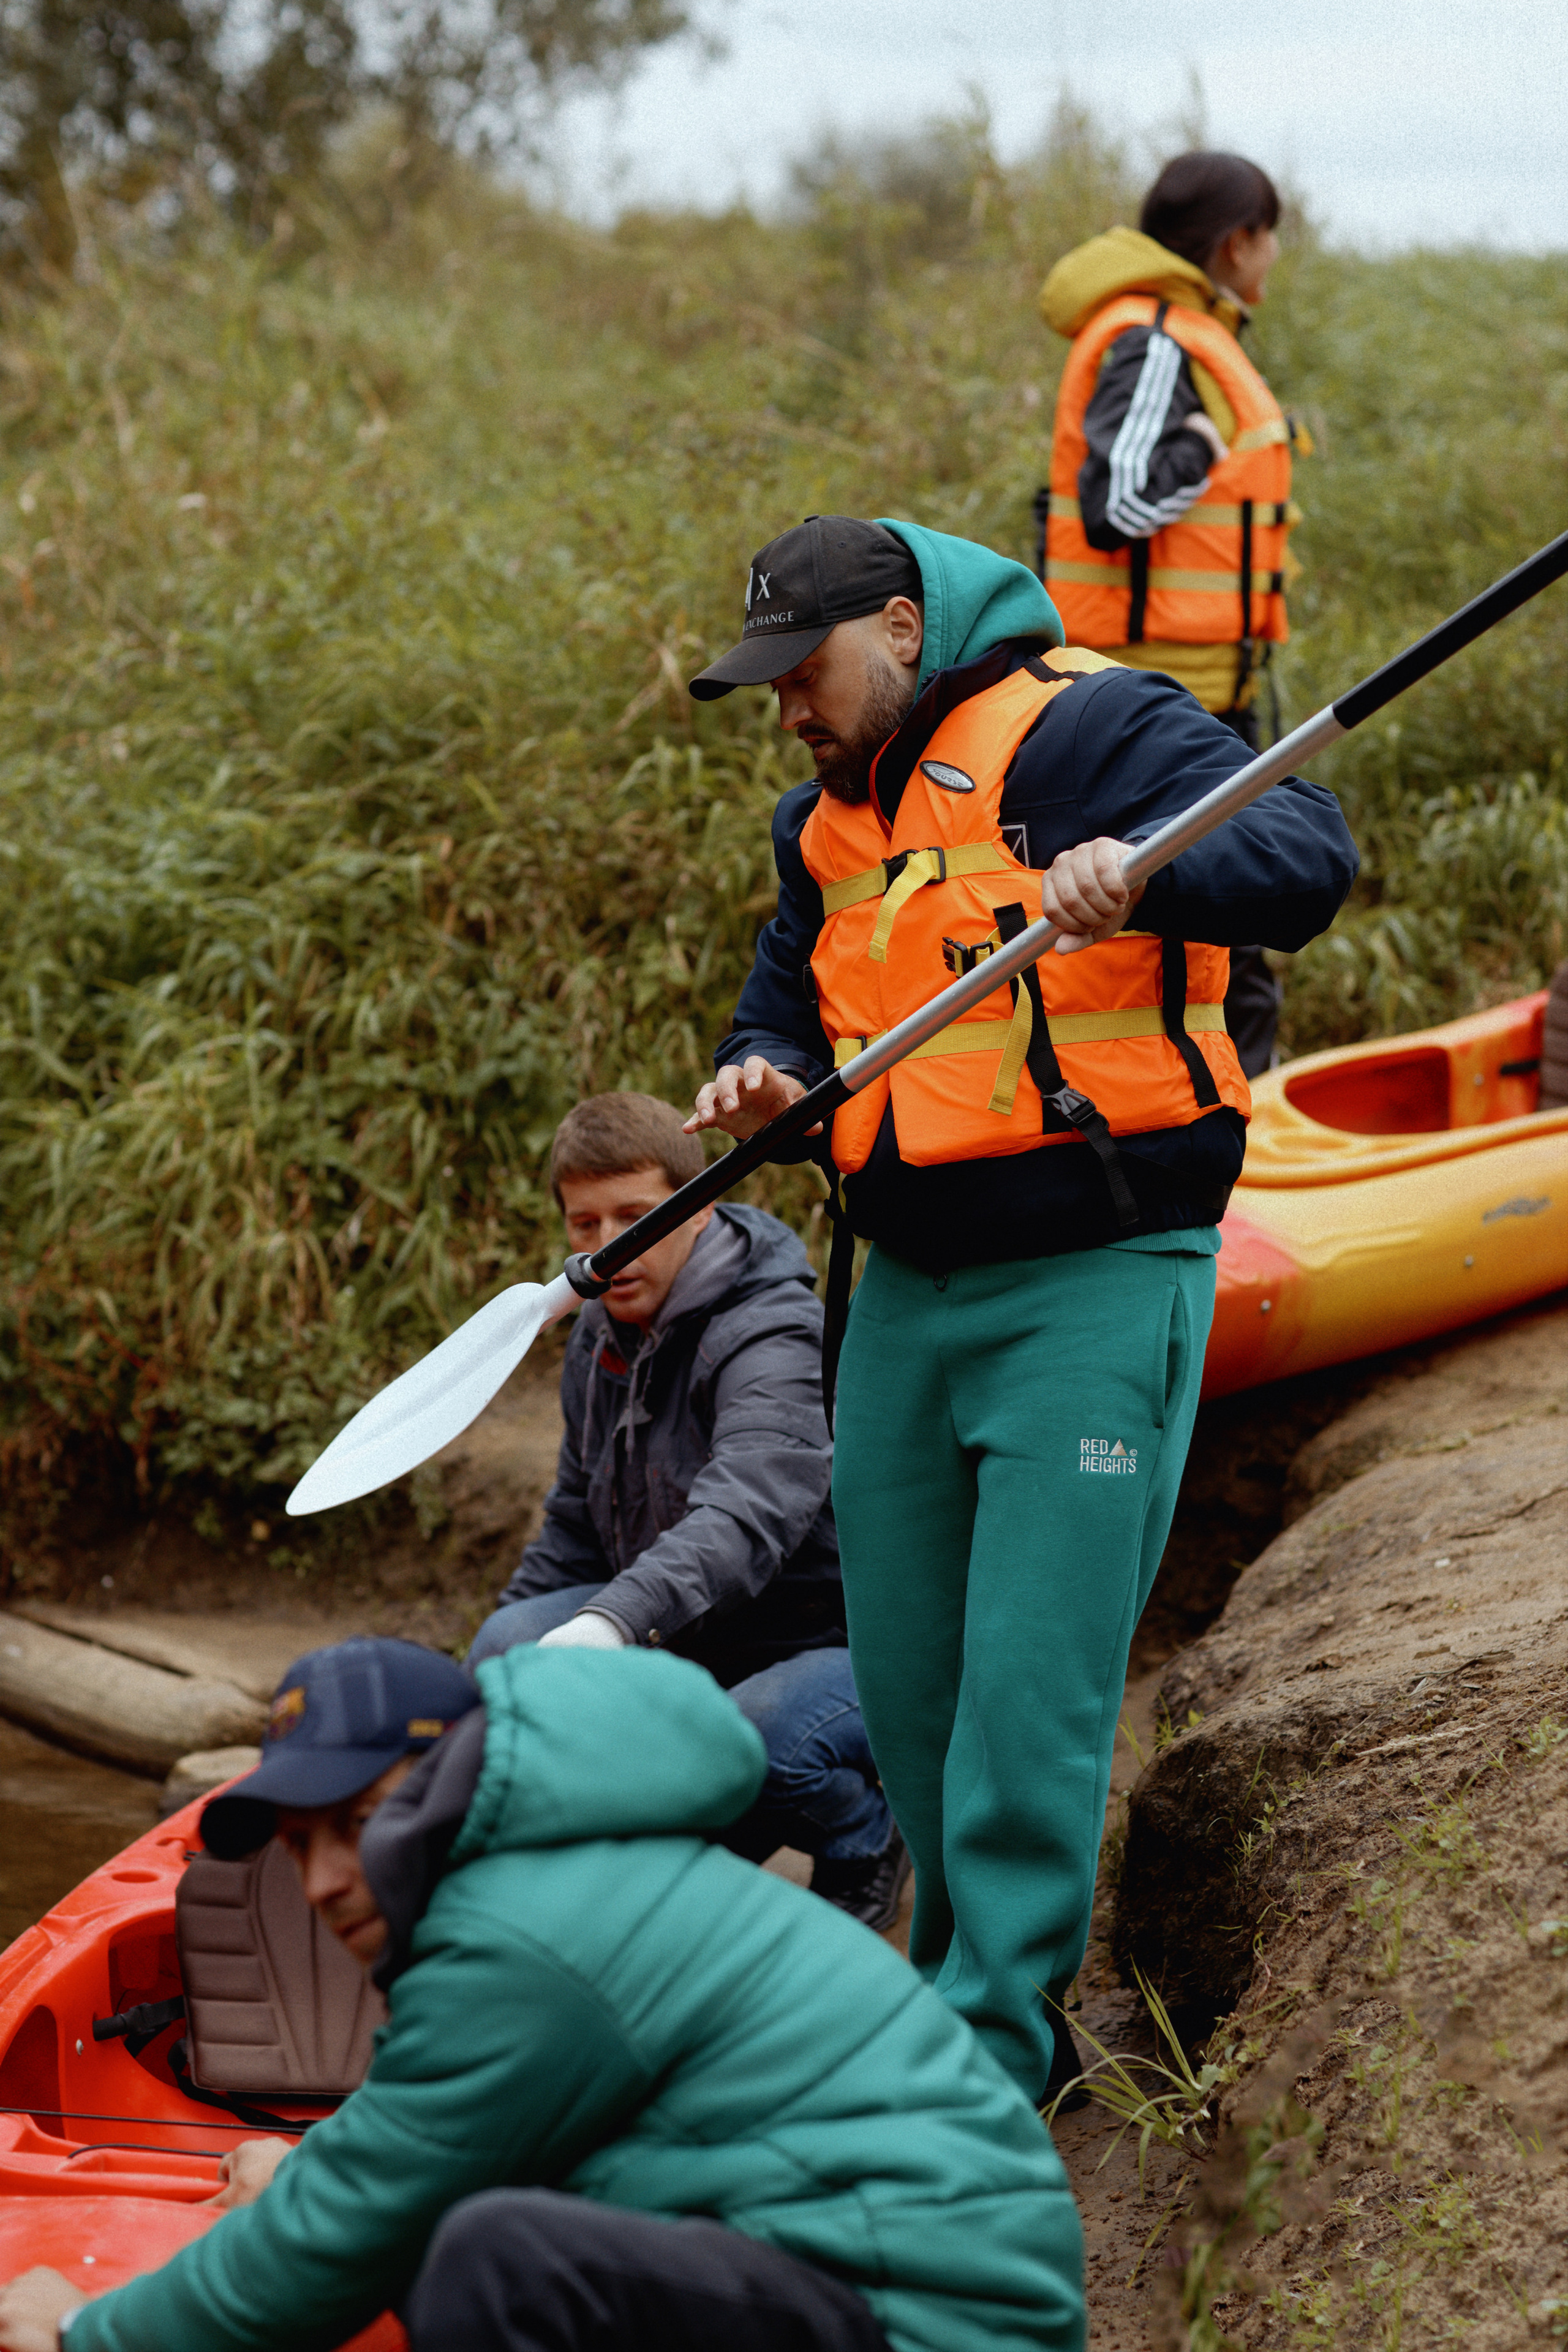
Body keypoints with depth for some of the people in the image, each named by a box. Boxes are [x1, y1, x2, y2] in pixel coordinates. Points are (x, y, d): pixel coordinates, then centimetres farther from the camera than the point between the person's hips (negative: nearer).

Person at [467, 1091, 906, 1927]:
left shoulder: (774, 1340, -25)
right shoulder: (601, 1339, 4)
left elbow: (745, 1513, -45)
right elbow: (575, 1530, 18)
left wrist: (613, 1623, -61)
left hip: (848, 1645, -7)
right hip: (692, 1641, 8)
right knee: (511, 1641, -15)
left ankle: (866, 1844, 0)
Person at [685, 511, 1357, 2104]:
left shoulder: (1084, 730, -10)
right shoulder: (831, 821, 16)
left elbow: (1305, 857, -21)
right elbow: (791, 990, 24)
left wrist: (1144, 877, -40)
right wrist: (764, 1073, 0)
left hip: (1092, 1292, -8)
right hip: (908, 1295, 8)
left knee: (1031, 1686, -9)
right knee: (903, 1675, 13)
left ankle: (988, 2062, -4)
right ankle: (968, 1968, 30)